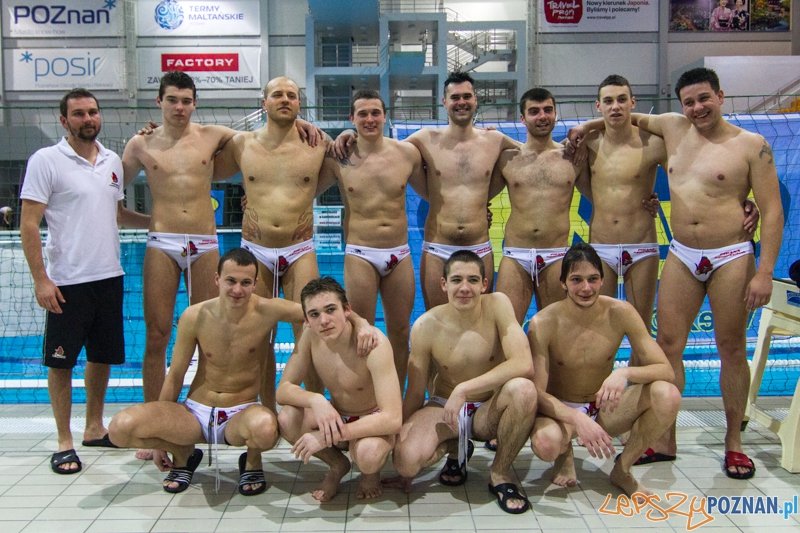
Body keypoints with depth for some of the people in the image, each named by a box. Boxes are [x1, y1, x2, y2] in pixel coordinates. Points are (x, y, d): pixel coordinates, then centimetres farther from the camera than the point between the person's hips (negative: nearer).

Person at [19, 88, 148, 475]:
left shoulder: (112, 161, 10)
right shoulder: (46, 161, -8)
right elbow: (28, 225, -10)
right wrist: (41, 280, -16)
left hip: (109, 276, 6)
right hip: (67, 281, -6)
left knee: (103, 356, 14)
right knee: (61, 362, 4)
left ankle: (94, 428, 31)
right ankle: (64, 442, 16)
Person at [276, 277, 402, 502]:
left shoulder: (374, 343, -31)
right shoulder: (311, 336, -13)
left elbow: (393, 419, -36)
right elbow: (283, 389, -10)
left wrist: (327, 437, -38)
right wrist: (316, 400, -34)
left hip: (374, 423, -5)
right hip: (336, 417, 5)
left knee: (367, 455, -38)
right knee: (287, 418, -23)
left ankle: (372, 472, 2)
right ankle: (337, 465, 4)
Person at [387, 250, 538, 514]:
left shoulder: (498, 305, -16)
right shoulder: (426, 326, -14)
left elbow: (524, 364, -27)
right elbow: (415, 394, -6)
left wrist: (463, 389, -30)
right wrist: (402, 457, -3)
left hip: (488, 412, 0)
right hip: (442, 409, 0)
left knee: (523, 389, -33)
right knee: (407, 459, -29)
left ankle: (499, 474, -7)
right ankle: (456, 448, 9)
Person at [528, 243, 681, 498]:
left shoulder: (620, 313, -14)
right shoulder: (543, 323, -20)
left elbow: (666, 370, -15)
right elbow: (537, 392, -22)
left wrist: (625, 373, -36)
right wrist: (578, 419, -40)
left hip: (604, 408, 3)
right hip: (561, 410, -2)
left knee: (667, 395, -25)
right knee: (545, 443, -38)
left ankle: (622, 469, -2)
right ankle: (565, 453, 3)